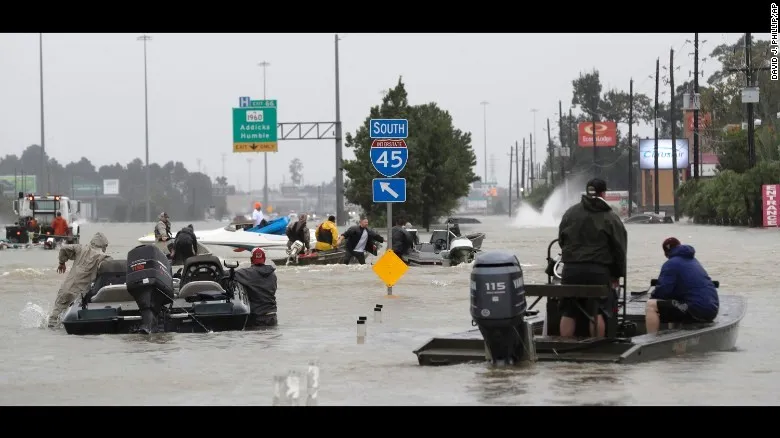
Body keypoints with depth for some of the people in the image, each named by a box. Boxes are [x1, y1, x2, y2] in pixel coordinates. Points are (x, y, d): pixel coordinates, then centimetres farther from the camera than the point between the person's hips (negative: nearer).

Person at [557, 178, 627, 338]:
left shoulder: (570, 213, 10)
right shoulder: (610, 218, 0)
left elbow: (561, 240, 15)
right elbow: (619, 248, 1)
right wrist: (617, 274, 8)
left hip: (571, 269, 3)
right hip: (598, 270, -3)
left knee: (568, 312, 6)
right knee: (597, 312, 0)